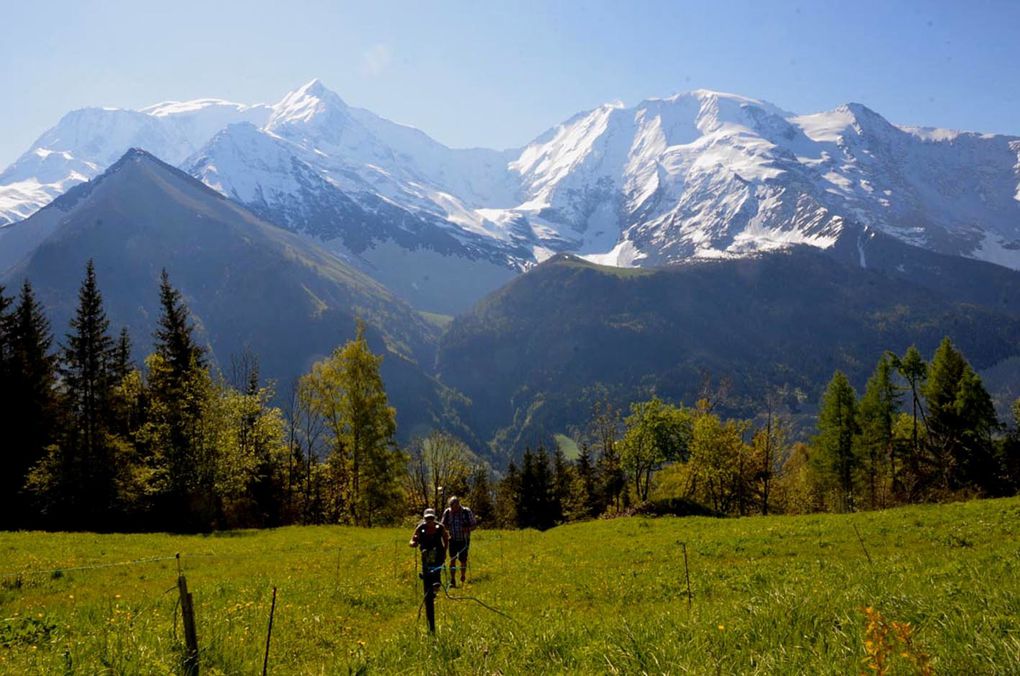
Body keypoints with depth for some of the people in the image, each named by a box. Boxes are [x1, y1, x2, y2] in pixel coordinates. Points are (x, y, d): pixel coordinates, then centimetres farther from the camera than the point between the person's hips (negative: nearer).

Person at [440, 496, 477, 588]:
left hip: (464, 540, -1)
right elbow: (443, 525, 7)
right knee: (452, 559, -6)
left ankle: (462, 579, 26)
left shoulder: (466, 512, -12)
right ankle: (452, 581, -3)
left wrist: (468, 529, -25)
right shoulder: (447, 512, -5)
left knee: (463, 559, 4)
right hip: (453, 540, 1)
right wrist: (444, 527, -17)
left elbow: (475, 525, -5)